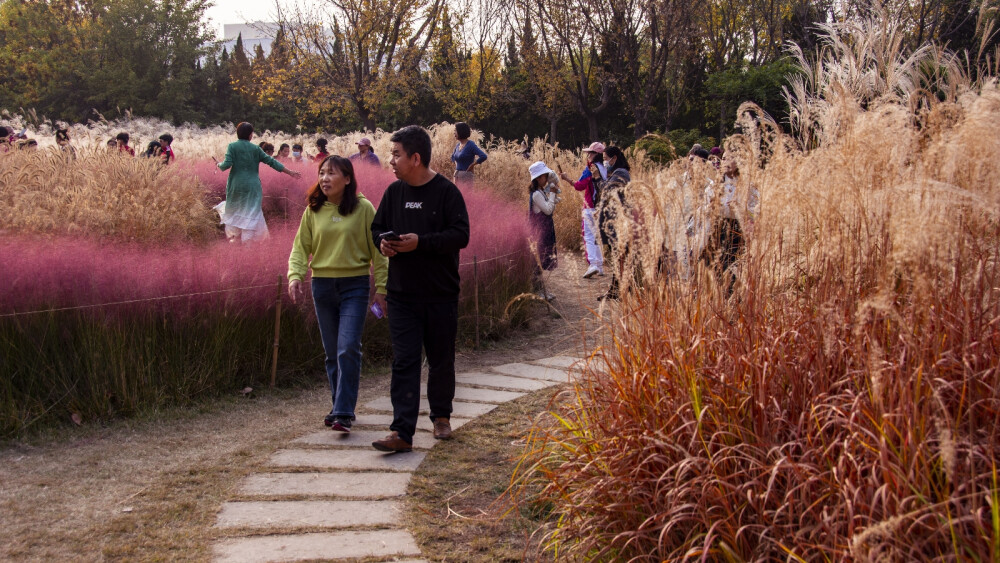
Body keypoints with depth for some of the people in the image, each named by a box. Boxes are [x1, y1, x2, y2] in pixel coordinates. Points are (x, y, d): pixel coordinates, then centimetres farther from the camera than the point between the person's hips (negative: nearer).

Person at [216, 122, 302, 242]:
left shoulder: (232, 146, -3)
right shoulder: (255, 148, 0)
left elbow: (227, 164, -13)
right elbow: (271, 161, 2)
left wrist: (220, 165, 12)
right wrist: (290, 172, 7)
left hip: (236, 185, 0)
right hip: (252, 186, 0)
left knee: (233, 210, 18)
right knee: (251, 213, 3)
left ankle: (232, 236, 23)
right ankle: (247, 238, 0)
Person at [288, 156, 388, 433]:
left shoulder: (363, 208, -4)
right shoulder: (313, 210, 5)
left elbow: (378, 250, -1)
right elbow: (301, 247, 6)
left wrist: (381, 288, -3)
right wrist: (295, 275, -12)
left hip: (355, 285, -4)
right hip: (322, 285, 4)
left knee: (348, 348, -13)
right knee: (332, 352, 10)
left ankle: (344, 413, -10)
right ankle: (339, 407, 22)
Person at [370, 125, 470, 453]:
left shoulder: (446, 192, -8)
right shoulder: (394, 192, 7)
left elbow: (461, 235, -15)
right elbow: (377, 227, 17)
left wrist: (421, 242, -24)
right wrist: (383, 242, -6)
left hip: (441, 295, -3)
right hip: (402, 295, 3)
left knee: (441, 360, 11)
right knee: (404, 361, -3)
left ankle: (441, 416, 32)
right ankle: (402, 432, -6)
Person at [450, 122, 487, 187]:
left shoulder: (470, 145, -12)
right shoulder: (458, 145, 11)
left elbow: (483, 156, -24)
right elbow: (453, 156, 32)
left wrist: (472, 165, -15)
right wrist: (456, 164, 14)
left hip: (466, 176, -8)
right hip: (457, 175, 8)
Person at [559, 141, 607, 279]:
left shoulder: (591, 168, -12)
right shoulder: (605, 169, 9)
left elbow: (580, 186, -16)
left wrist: (568, 179, -4)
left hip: (591, 208, -7)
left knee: (589, 236, -6)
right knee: (598, 236, 16)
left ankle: (592, 264, -21)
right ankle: (600, 266, 18)